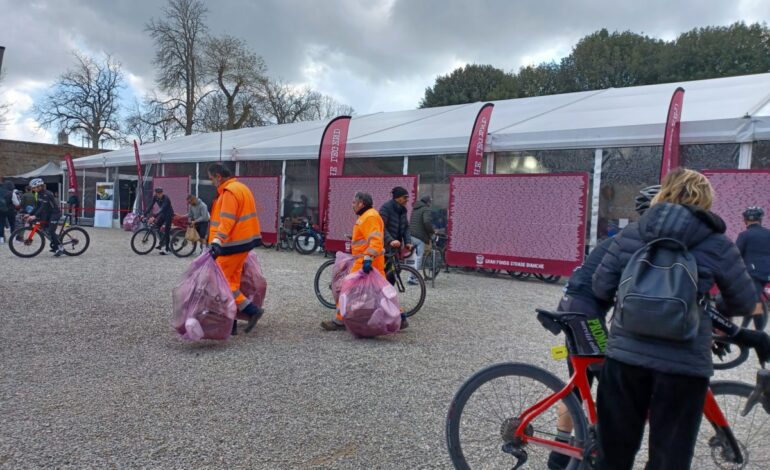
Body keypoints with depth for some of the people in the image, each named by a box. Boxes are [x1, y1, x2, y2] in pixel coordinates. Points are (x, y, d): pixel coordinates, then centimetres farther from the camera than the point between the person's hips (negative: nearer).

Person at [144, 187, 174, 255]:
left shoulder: (166, 198, -28)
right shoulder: (155, 197, -8)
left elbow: (162, 209, -38)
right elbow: (150, 206, -6)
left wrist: (154, 217, -46)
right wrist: (144, 214, -14)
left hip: (169, 215, -7)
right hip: (163, 214, 7)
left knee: (166, 231, -7)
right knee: (156, 226, -6)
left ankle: (166, 249, -3)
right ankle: (161, 242, 9)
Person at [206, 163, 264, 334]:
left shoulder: (229, 192, -15)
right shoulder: (241, 188, 17)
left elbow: (227, 220, -26)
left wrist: (217, 242, -35)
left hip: (234, 243, -10)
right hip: (244, 241, 10)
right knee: (232, 281, 12)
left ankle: (251, 310, -5)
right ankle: (230, 323, 16)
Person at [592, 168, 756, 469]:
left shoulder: (630, 234, 4)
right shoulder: (717, 245, -1)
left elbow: (601, 288, 4)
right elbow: (744, 303, 8)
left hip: (626, 354, 2)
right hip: (683, 364, -2)